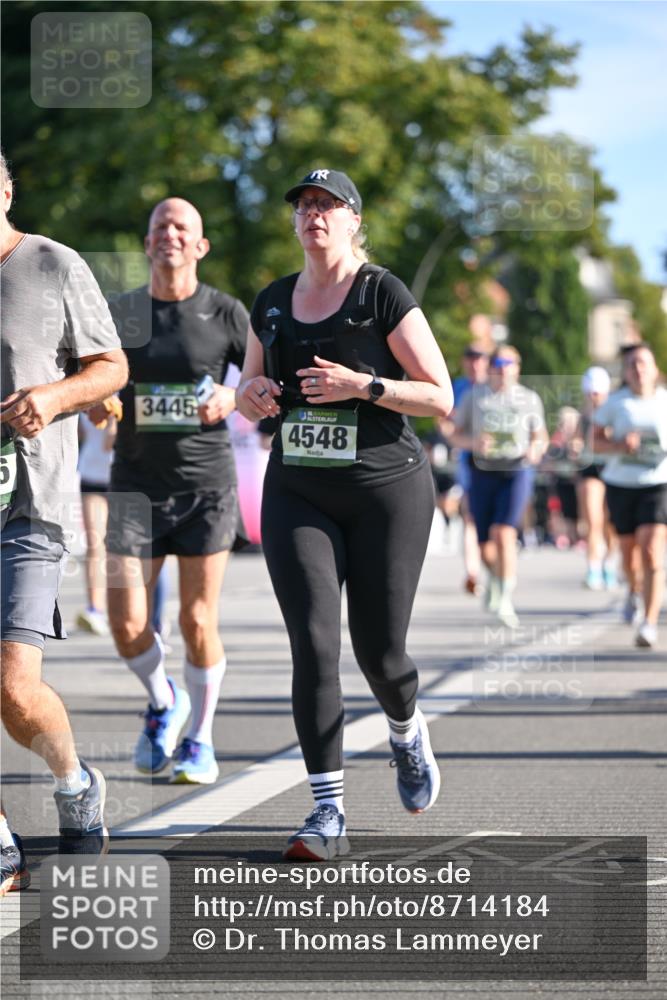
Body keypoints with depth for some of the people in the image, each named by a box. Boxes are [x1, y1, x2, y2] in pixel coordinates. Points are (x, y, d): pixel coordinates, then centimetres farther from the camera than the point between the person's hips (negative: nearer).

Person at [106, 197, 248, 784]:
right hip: (137, 483, 2)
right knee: (128, 625, -6)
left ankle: (200, 740, 18)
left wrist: (232, 396, -15)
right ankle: (163, 702, 25)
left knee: (198, 622, -1)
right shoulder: (120, 313, 5)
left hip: (206, 481, -2)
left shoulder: (225, 313, -1)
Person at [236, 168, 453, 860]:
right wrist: (252, 396, -3)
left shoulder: (384, 295, -4)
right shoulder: (272, 303, 11)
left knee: (379, 652, 1)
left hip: (386, 490, -3)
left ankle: (406, 733, 37)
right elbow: (249, 400, 21)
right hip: (297, 495, 3)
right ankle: (328, 814, -9)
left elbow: (440, 396, -5)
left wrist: (362, 385, -19)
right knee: (314, 647, -11)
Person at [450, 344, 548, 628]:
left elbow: (540, 436, 15)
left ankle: (505, 599, -17)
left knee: (503, 534, -21)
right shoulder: (475, 396, 5)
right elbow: (457, 435, 7)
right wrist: (473, 443, -14)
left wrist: (536, 449, -8)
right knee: (486, 548, 6)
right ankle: (495, 577, 40)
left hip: (517, 471, -1)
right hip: (483, 473, 1)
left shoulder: (529, 399, 6)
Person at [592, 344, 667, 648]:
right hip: (621, 484, 2)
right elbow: (597, 441, 1)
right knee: (628, 548, 16)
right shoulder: (615, 403, -1)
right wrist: (620, 445, -17)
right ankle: (634, 590, 50)